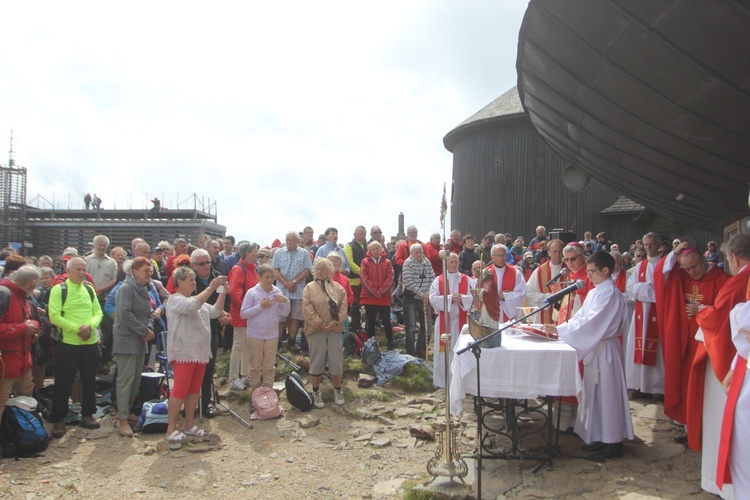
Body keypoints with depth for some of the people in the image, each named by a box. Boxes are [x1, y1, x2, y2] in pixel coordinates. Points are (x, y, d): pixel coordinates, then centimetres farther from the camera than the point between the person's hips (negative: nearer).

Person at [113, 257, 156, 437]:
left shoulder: (143, 290, 15)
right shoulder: (126, 288, -12)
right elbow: (125, 314, -20)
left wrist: (149, 327, -4)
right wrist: (144, 331, -16)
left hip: (139, 341, 9)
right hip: (126, 340, -9)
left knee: (136, 379, 12)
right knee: (126, 379, -7)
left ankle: (126, 411, 25)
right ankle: (122, 420, -3)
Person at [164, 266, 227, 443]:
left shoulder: (198, 300, 18)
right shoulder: (175, 300, -8)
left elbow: (215, 311, 12)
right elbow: (192, 305, -28)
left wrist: (222, 292, 1)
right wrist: (210, 288, -26)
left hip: (199, 352, 9)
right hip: (183, 353, -9)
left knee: (194, 389, 12)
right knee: (180, 390, -6)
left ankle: (189, 425, 21)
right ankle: (171, 428, 3)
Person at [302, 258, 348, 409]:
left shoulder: (338, 288, 6)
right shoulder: (309, 288, -2)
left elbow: (343, 307, 0)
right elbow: (308, 310, -10)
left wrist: (336, 322, -13)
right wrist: (319, 324, -15)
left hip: (335, 329, 2)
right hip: (316, 330, -2)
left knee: (337, 362, 7)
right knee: (317, 362, 5)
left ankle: (338, 391, 24)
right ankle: (316, 393, 20)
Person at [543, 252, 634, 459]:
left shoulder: (609, 293, -18)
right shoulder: (595, 292, 11)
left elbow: (591, 322, -24)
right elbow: (581, 316, 13)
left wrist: (559, 329, -22)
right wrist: (560, 329, -1)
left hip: (604, 350, -9)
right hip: (593, 348, 9)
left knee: (605, 392, -1)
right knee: (595, 392, 14)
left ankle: (612, 442, 11)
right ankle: (599, 437, 25)